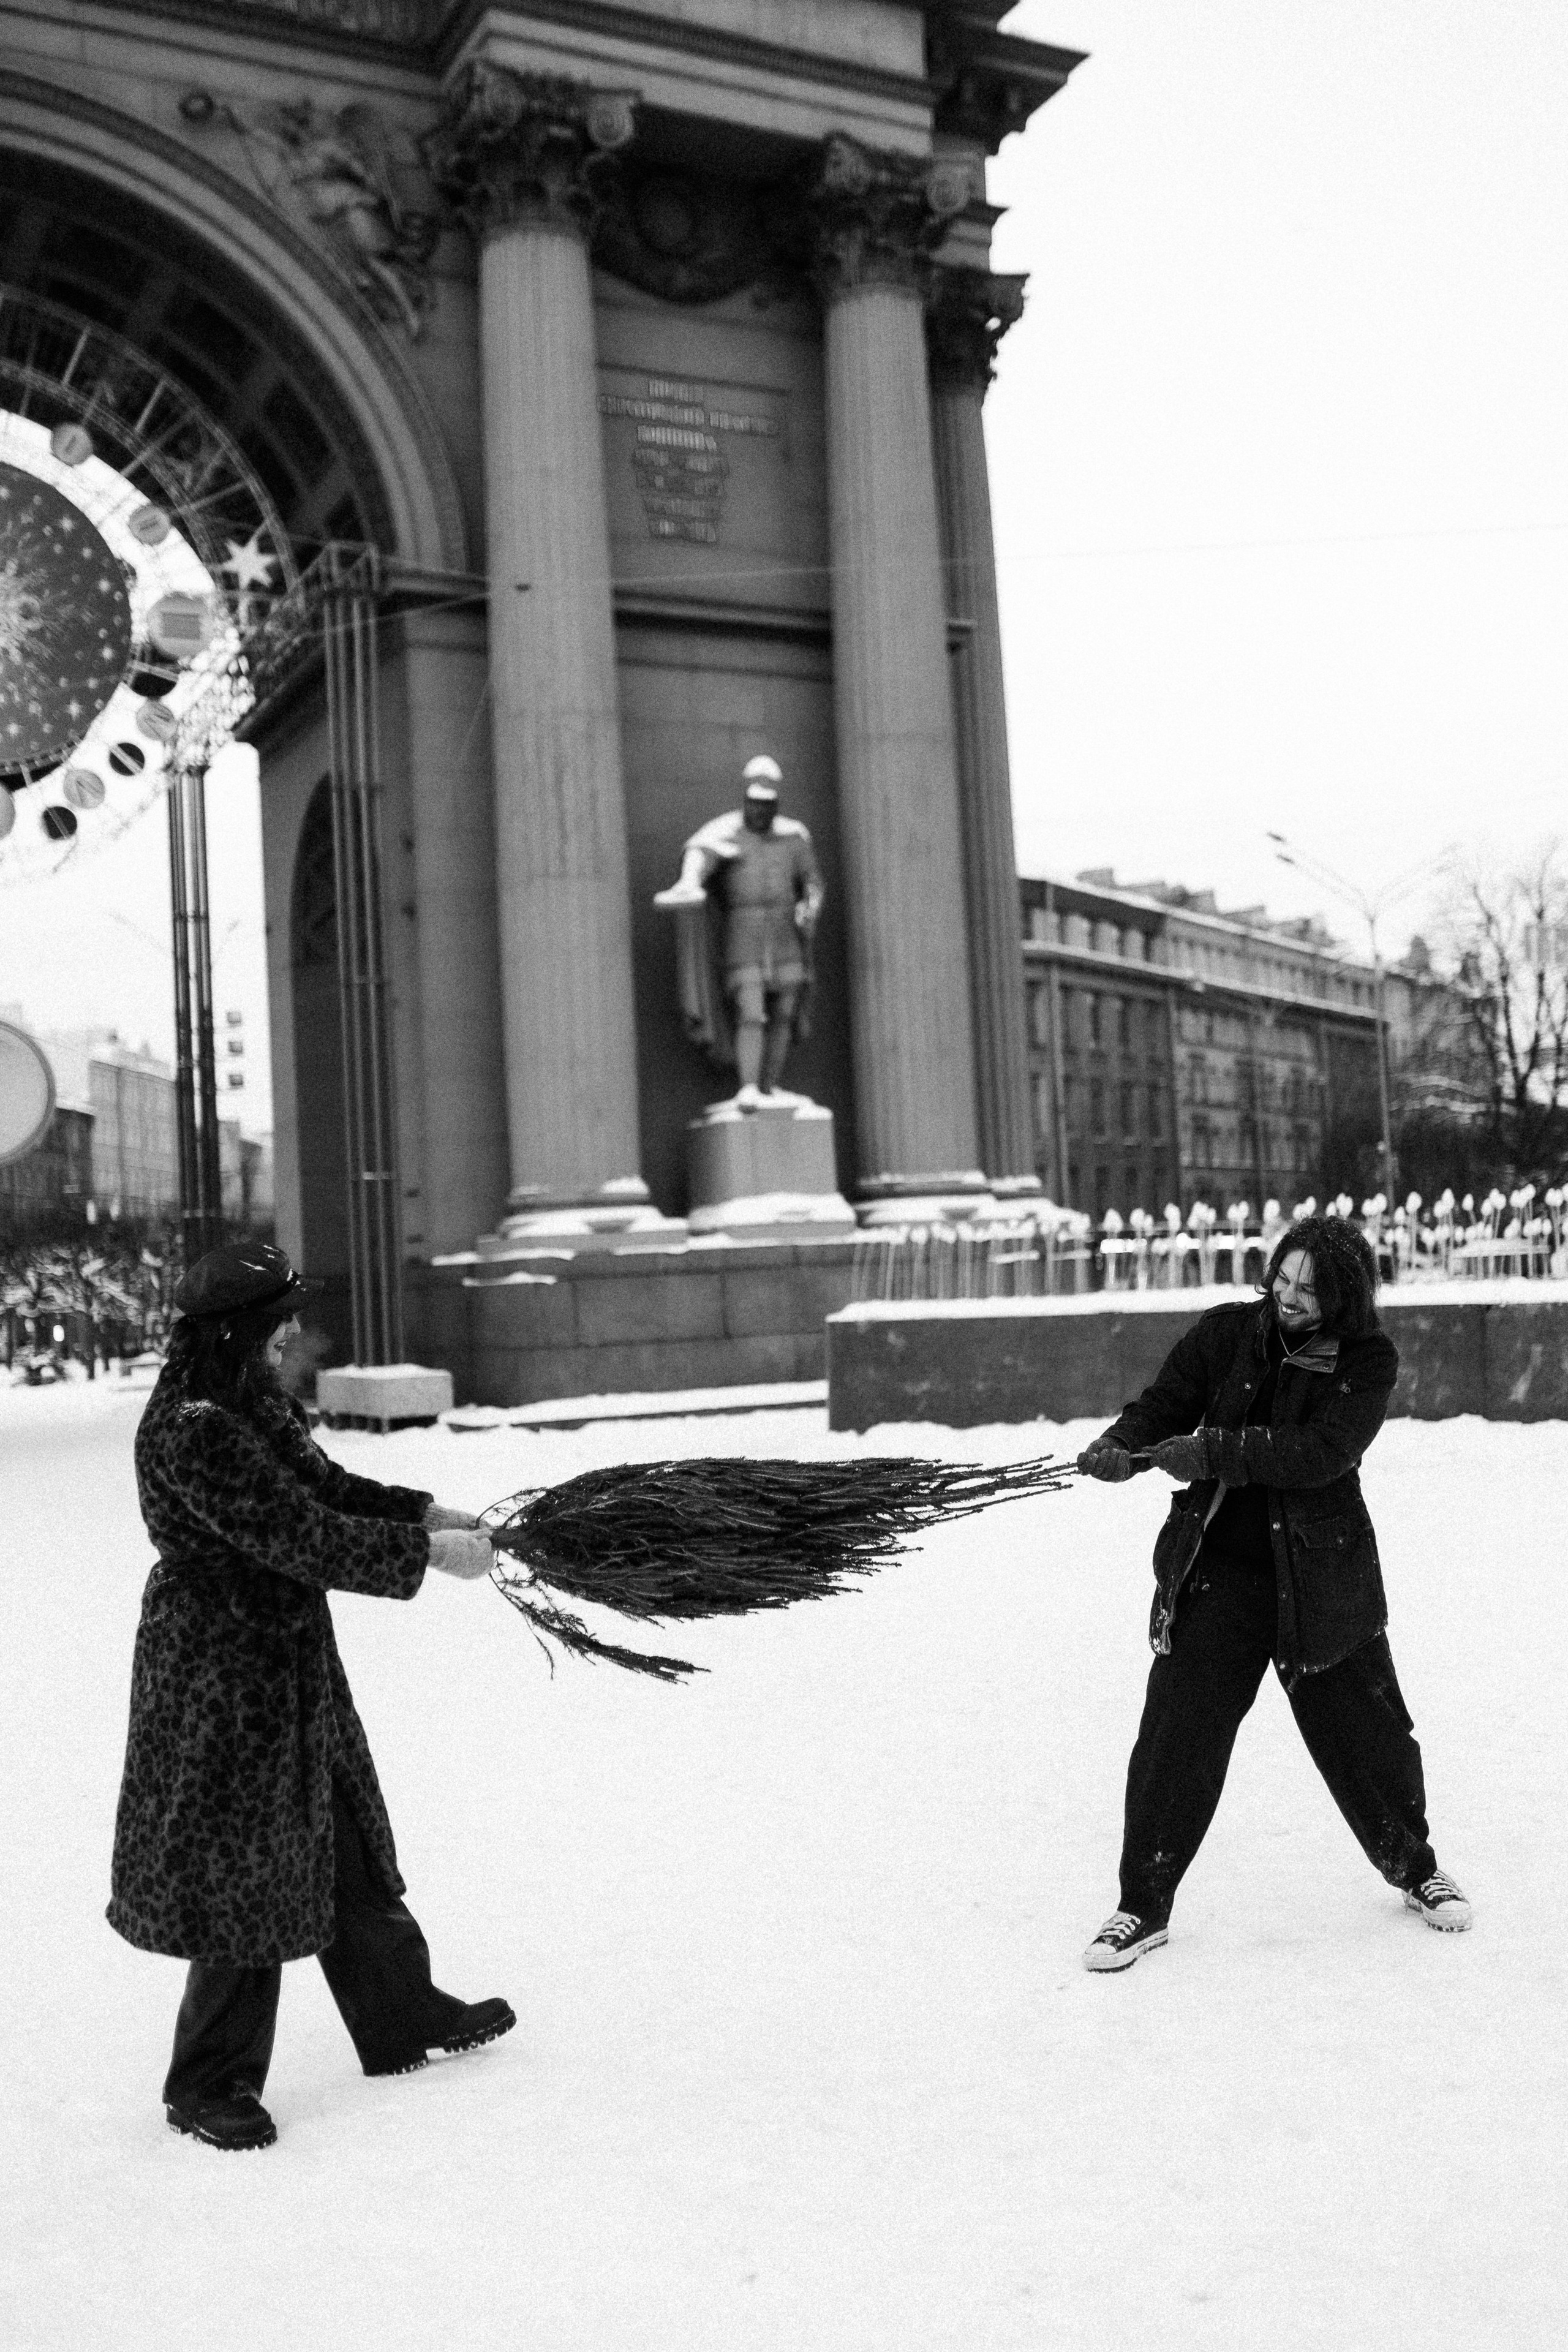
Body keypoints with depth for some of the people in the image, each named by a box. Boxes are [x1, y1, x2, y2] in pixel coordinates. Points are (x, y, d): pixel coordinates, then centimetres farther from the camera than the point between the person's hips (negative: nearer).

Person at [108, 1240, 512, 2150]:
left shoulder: (256, 1402, 5)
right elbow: (304, 1539, -28)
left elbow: (326, 1487, 15)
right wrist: (428, 1552, -21)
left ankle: (405, 2018, 37)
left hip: (290, 1666, 10)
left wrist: (428, 1512, 3)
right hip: (223, 1679, -10)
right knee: (246, 1878, 3)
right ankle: (210, 2084, 22)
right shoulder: (192, 1434, -26)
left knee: (346, 1851, 20)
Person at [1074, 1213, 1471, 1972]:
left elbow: (1323, 1451, -21)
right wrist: (1119, 1447, -24)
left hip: (1321, 1578, 0)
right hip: (1216, 1571, 1)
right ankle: (1143, 1908, 13)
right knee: (1176, 1737, -2)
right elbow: (1163, 1406, -2)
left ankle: (1414, 1868, 40)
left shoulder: (1368, 1361, -8)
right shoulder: (1226, 1333, -3)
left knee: (1368, 1732, 12)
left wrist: (1215, 1450, -28)